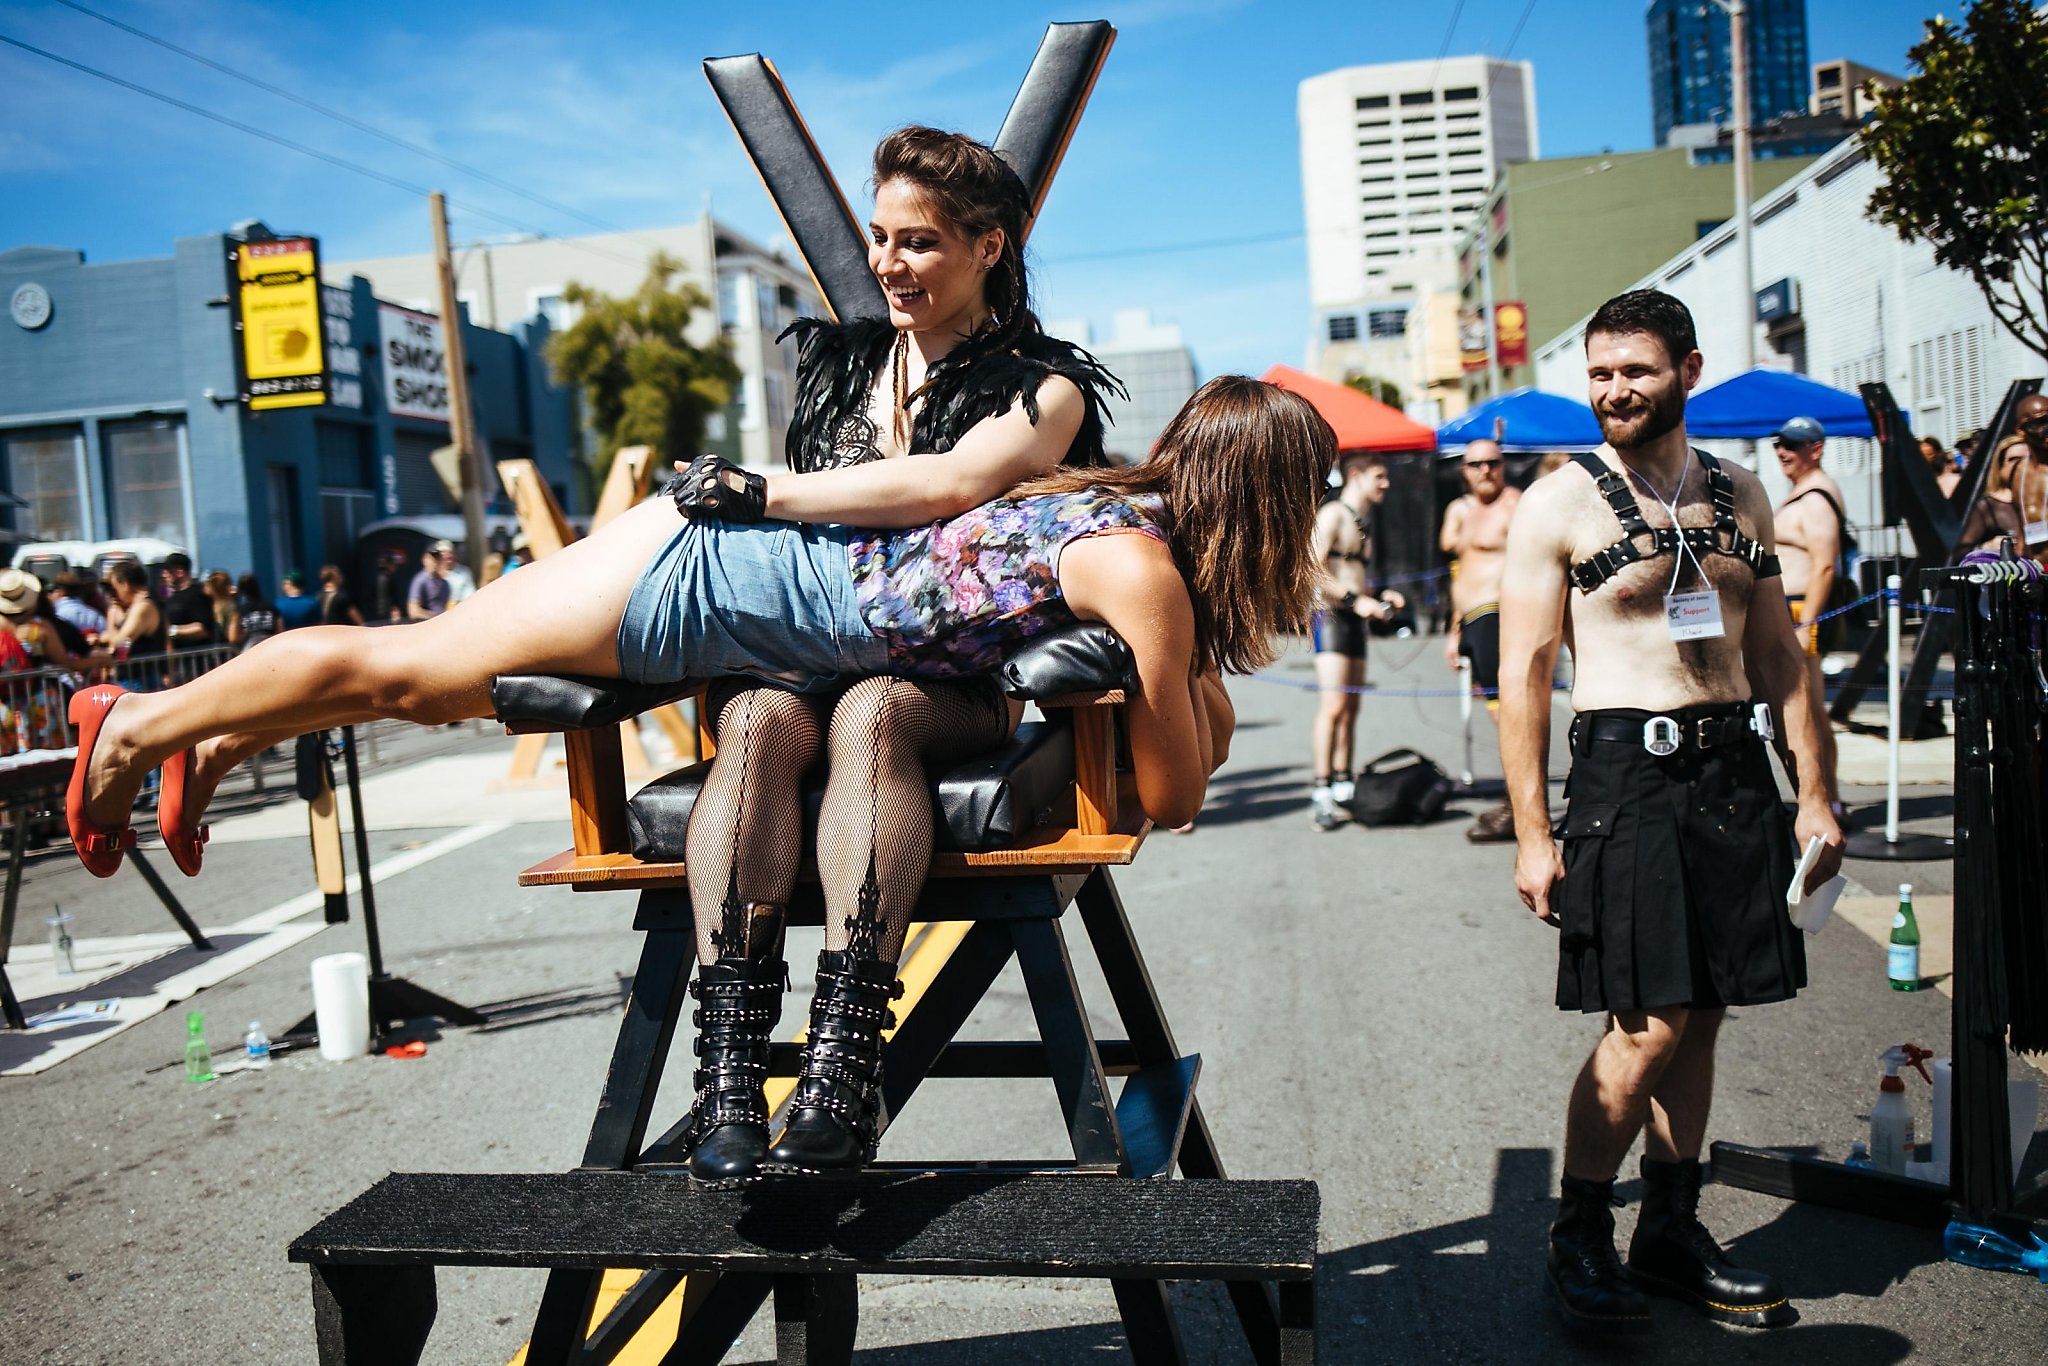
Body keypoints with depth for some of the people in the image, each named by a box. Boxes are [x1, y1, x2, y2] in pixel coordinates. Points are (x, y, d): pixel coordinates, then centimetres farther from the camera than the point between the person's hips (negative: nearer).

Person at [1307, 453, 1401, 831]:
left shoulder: (1365, 519, 20)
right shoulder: (1332, 515, -8)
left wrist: (1380, 597, 12)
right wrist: (1355, 599, -23)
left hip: (1355, 619, 9)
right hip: (1331, 616, -9)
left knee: (1350, 709, 9)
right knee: (1333, 707, -14)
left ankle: (1343, 786, 14)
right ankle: (1321, 792, -13)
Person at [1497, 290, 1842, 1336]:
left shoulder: (1740, 495, 13)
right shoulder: (1559, 504, -3)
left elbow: (1778, 654, 16)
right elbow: (1524, 674, -6)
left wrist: (1813, 794, 10)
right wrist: (1531, 831, -11)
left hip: (1736, 772, 5)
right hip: (1627, 770, -5)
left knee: (1701, 1015, 10)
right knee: (1647, 1028, -8)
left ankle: (1672, 1232, 25)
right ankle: (1578, 1240, 11)